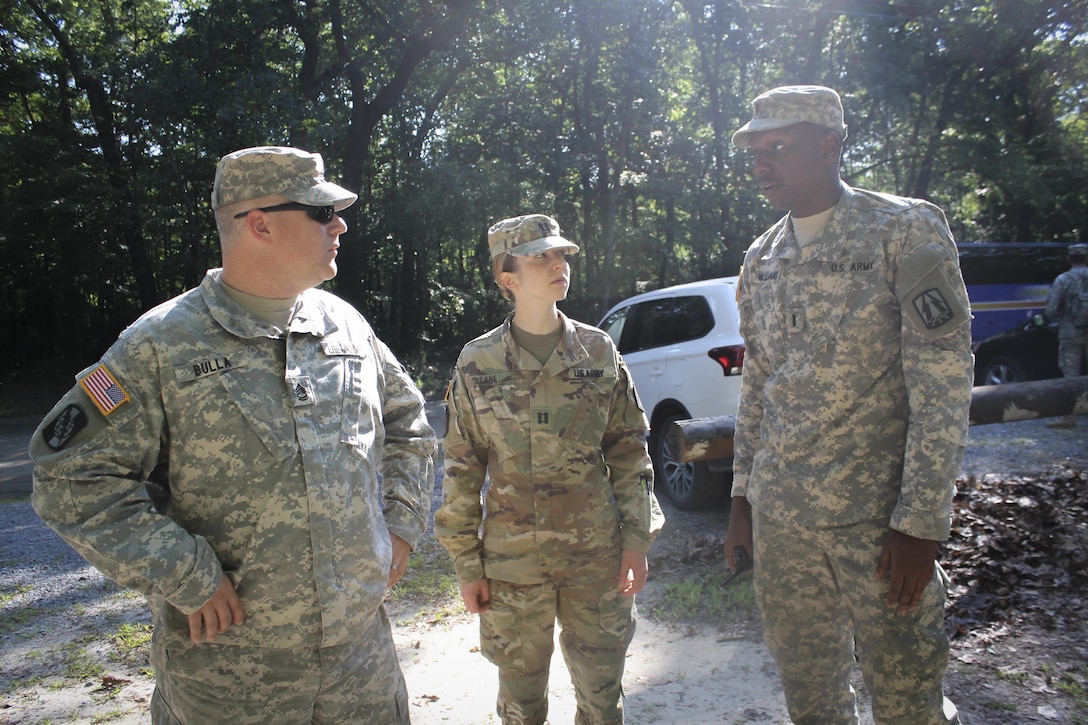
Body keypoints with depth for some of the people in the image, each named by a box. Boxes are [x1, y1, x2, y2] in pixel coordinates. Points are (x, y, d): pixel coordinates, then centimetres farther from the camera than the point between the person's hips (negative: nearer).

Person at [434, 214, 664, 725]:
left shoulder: (599, 351, 0)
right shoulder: (479, 362, -5)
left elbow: (630, 453, 4)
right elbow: (462, 470, -1)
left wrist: (637, 540, 0)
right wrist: (466, 565, 0)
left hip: (597, 554, 1)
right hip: (513, 561, -1)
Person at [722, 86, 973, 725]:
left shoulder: (906, 231, -7)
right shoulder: (761, 260, 10)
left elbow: (944, 384, -12)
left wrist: (920, 524, -16)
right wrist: (743, 497, 12)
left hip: (876, 517, -5)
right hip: (778, 516, 5)